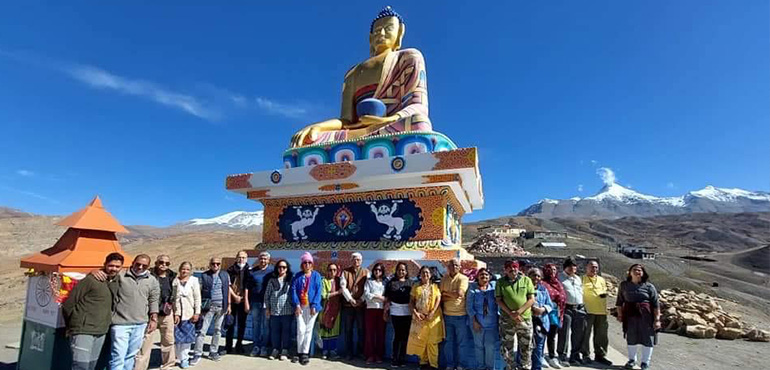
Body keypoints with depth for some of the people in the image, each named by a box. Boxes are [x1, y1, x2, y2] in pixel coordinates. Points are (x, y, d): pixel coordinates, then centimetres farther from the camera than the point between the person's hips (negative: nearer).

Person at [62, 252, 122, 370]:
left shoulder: (116, 282, 9)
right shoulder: (91, 280, -12)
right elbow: (68, 304, -7)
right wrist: (71, 325, 2)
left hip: (101, 333, 7)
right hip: (83, 331, -7)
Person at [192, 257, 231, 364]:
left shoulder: (225, 275, 5)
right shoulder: (204, 276, -2)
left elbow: (228, 290, 10)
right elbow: (199, 292, -1)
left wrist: (228, 305, 7)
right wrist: (198, 307, -6)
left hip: (221, 307, 3)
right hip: (208, 307, -2)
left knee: (218, 330, 11)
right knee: (202, 330, -1)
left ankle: (213, 352, 24)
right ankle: (197, 354, 10)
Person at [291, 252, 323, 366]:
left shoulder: (316, 275, 3)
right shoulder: (298, 276, 7)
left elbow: (318, 291, -3)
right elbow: (293, 290, -1)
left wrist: (314, 306, -12)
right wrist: (296, 305, -12)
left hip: (312, 306, 0)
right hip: (300, 306, 0)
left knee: (309, 330, 4)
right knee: (301, 330, -3)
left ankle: (305, 353, 12)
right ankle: (300, 353, 9)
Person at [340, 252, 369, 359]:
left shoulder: (366, 272, 6)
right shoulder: (345, 272, 6)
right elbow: (343, 287, -2)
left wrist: (360, 300, -10)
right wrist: (350, 299, -11)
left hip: (361, 305, 0)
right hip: (348, 304, 0)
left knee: (361, 330, 3)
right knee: (348, 330, 5)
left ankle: (360, 352, 15)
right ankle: (349, 352, 15)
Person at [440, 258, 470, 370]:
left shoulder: (463, 278, -7)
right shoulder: (444, 279, 4)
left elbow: (459, 294, -19)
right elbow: (442, 298, 2)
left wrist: (446, 293, -6)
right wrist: (453, 296, -14)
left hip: (460, 315, -3)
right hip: (447, 314, 3)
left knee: (461, 342, 9)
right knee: (448, 341, 13)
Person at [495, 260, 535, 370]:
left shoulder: (526, 280, 1)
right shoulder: (501, 282, 2)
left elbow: (531, 299, -2)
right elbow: (499, 300, -1)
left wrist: (518, 312, -13)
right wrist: (511, 313, -13)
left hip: (525, 319, 0)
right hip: (507, 320, 0)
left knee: (526, 348, 10)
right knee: (505, 348, 5)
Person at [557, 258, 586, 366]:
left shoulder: (578, 278, 19)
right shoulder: (560, 278, -1)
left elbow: (582, 291, 23)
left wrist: (583, 306, 17)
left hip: (579, 308, 6)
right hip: (567, 308, -6)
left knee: (578, 334, 10)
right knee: (564, 333, -4)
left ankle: (575, 356, 22)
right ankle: (562, 356, 4)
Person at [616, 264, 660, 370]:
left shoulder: (649, 286, -5)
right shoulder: (624, 285, 2)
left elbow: (656, 304, -6)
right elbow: (620, 301, 8)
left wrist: (657, 319, -11)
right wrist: (620, 314, 5)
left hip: (646, 316, -2)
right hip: (630, 316, 2)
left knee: (647, 339, 6)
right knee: (631, 338, 13)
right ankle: (632, 359, 31)